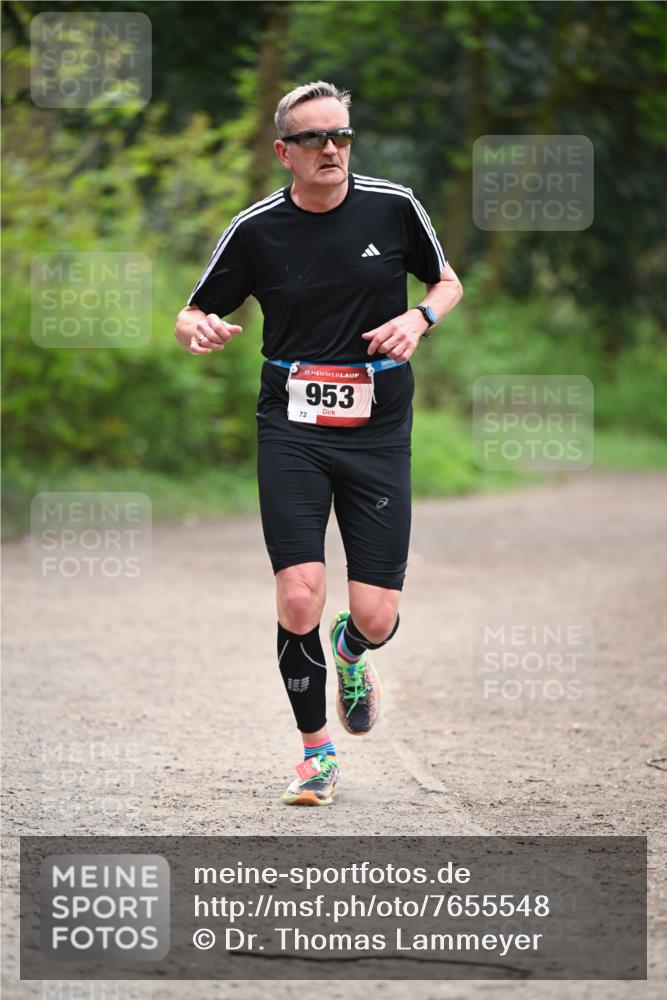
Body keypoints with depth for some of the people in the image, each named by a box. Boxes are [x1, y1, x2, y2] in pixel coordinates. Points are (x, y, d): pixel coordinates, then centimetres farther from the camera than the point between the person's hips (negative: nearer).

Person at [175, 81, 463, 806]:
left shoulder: (393, 207, -1)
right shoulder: (256, 229, -2)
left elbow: (447, 282, 15)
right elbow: (191, 317, 7)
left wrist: (418, 318, -6)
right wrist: (199, 329, -17)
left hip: (378, 432, 1)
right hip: (292, 429, -1)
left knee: (375, 617, -4)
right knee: (299, 601, -14)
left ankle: (351, 654, 36)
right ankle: (317, 749, 10)